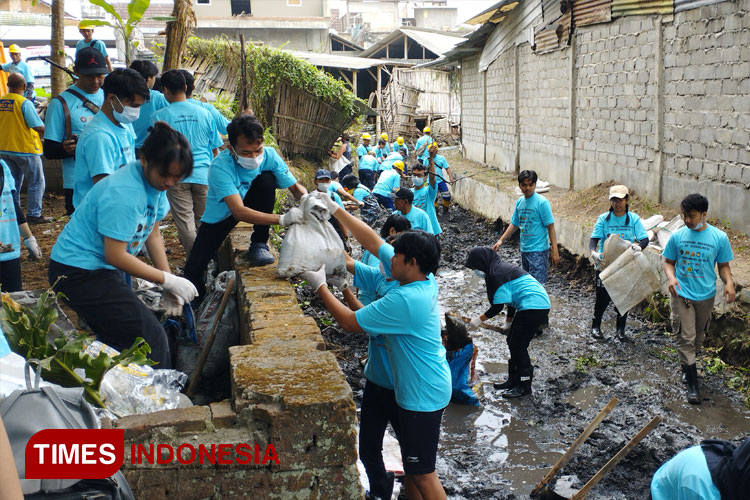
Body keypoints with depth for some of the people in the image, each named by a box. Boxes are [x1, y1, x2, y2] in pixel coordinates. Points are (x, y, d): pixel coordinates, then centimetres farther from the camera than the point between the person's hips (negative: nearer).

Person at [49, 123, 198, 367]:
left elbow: (152, 234, 8)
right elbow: (116, 255, -25)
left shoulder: (155, 181, 0)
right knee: (150, 337, -13)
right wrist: (168, 281, -19)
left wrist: (169, 288, 2)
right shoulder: (123, 193, -28)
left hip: (102, 269, 9)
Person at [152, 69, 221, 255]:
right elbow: (215, 149, 11)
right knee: (203, 223, 13)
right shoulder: (204, 113, 5)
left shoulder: (159, 117, -4)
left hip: (177, 177, -2)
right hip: (204, 175, 3)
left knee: (186, 224, 1)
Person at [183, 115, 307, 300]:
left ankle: (259, 245, -16)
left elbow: (295, 187, -14)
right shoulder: (220, 167, -35)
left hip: (251, 203, 3)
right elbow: (239, 212, -43)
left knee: (267, 178, -28)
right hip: (221, 214, -3)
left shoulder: (269, 156, -23)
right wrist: (282, 219, -53)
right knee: (194, 269, -18)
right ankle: (196, 298, 17)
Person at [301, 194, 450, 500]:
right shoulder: (421, 279, -3)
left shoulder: (404, 301, -30)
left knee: (422, 473, 3)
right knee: (411, 458, 23)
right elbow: (373, 242, 4)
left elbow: (350, 322, -21)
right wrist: (335, 210, 4)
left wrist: (320, 286, -10)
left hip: (423, 394, -10)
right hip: (414, 388, 10)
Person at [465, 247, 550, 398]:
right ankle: (514, 380, 24)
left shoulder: (497, 274, -16)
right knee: (512, 342, 15)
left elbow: (498, 306, -14)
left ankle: (524, 386, 5)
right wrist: (509, 320, 24)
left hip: (534, 307, -10)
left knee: (518, 345, -4)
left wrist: (480, 319, -2)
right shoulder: (501, 268, 14)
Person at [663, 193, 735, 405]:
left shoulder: (719, 237, -8)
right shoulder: (677, 236, -6)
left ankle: (687, 364, 43)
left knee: (698, 337, 18)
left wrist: (729, 282, -19)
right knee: (686, 338, -5)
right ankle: (692, 384, 0)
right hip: (682, 294, -1)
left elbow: (723, 266, 1)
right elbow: (669, 262, 3)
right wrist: (671, 277, -17)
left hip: (706, 295, 1)